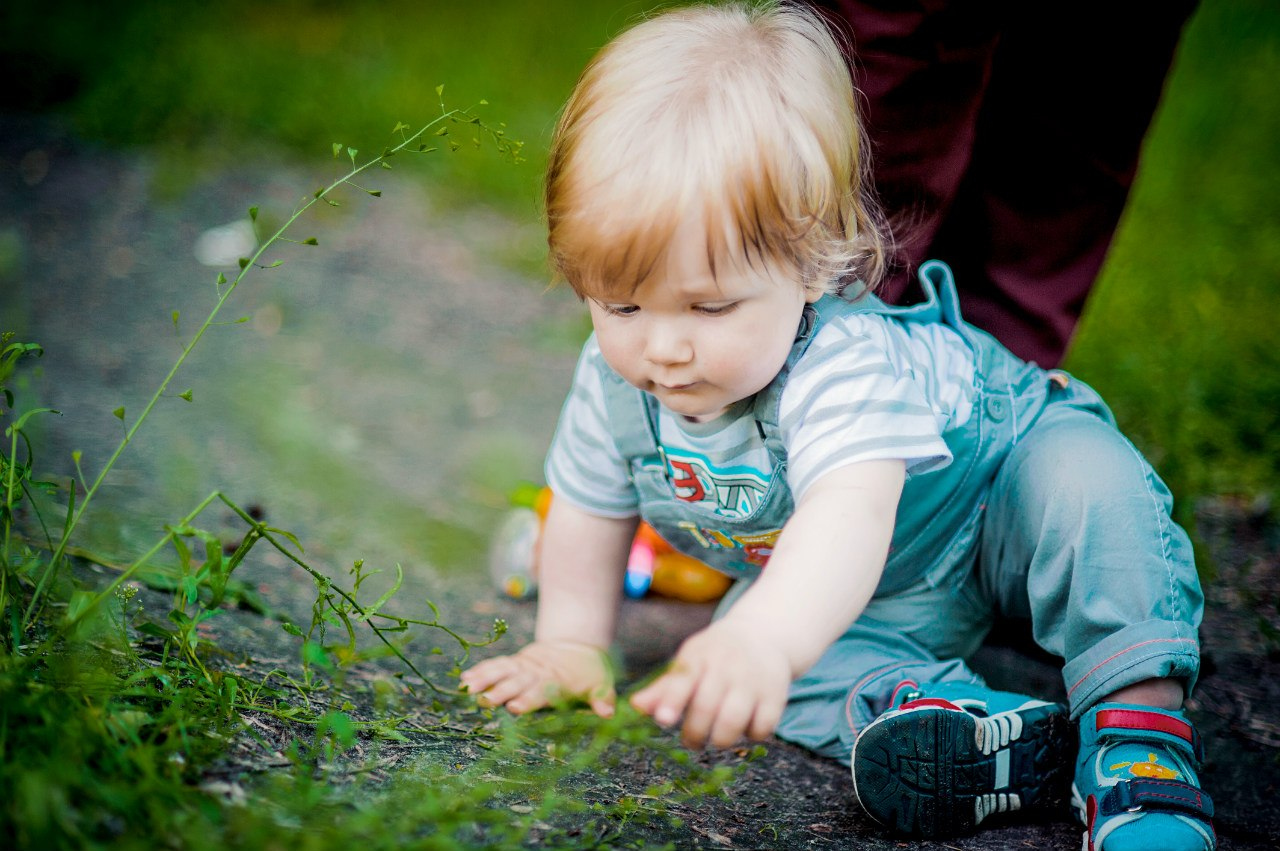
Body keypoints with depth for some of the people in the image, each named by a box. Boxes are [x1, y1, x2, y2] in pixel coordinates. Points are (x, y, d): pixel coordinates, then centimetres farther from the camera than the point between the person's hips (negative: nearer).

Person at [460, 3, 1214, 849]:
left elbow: (850, 515, -65)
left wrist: (762, 638, -82)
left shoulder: (844, 366, -45)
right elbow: (590, 510, -2)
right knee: (731, 676, -20)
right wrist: (571, 645, 1)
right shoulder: (619, 376, -23)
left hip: (994, 492, -5)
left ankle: (1141, 723, -29)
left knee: (1082, 479, -35)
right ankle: (1004, 737, -33)